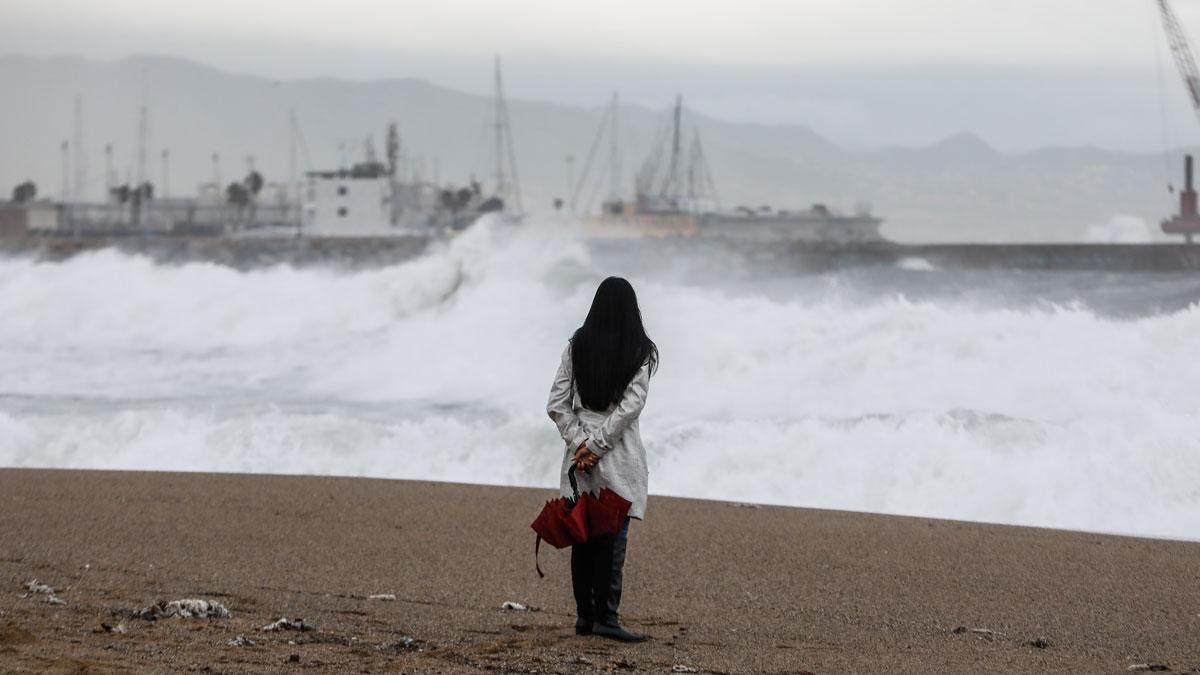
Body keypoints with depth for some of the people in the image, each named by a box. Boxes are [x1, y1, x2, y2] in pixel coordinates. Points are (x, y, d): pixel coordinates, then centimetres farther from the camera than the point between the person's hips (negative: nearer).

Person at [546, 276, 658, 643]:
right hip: (619, 456, -3)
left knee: (582, 535, 9)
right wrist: (597, 445, -11)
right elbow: (631, 405, -13)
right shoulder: (641, 352, -4)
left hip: (580, 453, 3)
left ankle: (584, 615, 13)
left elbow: (556, 405, -1)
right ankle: (605, 617, -7)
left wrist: (580, 442, -3)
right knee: (614, 538, -2)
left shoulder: (577, 346, 4)